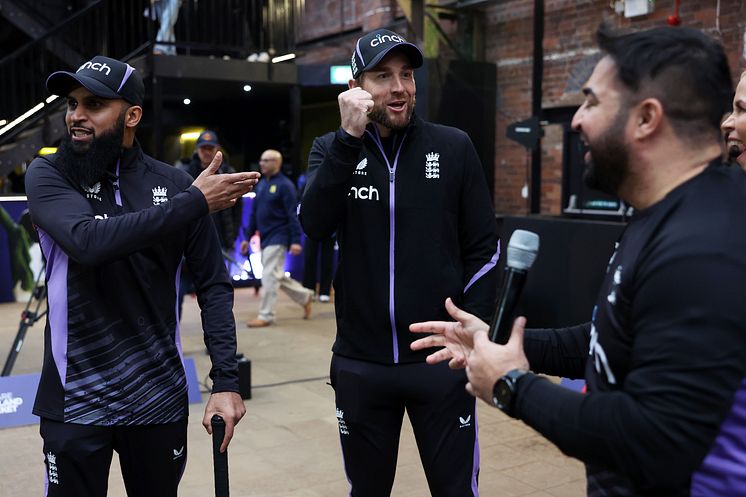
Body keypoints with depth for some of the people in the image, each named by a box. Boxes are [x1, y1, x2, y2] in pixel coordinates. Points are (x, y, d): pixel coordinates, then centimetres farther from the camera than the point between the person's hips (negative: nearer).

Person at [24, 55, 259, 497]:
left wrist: (227, 381, -10)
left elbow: (214, 286, -2)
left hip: (160, 397, 1)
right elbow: (89, 241, -24)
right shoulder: (47, 176, -4)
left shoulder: (174, 185, -2)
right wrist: (195, 203, -21)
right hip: (75, 400, -1)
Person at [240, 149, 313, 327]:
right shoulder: (261, 185, 13)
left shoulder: (284, 185, -10)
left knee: (269, 276, -9)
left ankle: (266, 316, -2)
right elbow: (254, 213, 17)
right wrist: (248, 238, 15)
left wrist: (296, 241, -20)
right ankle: (304, 296, 29)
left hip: (277, 238, -8)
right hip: (265, 238, 8)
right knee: (276, 275, 12)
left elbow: (293, 215, -15)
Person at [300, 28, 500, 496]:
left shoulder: (455, 147, -1)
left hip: (440, 361, -1)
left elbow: (482, 250, 1)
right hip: (359, 364, 2)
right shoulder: (332, 149, 2)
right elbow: (314, 224, -16)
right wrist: (350, 137, -23)